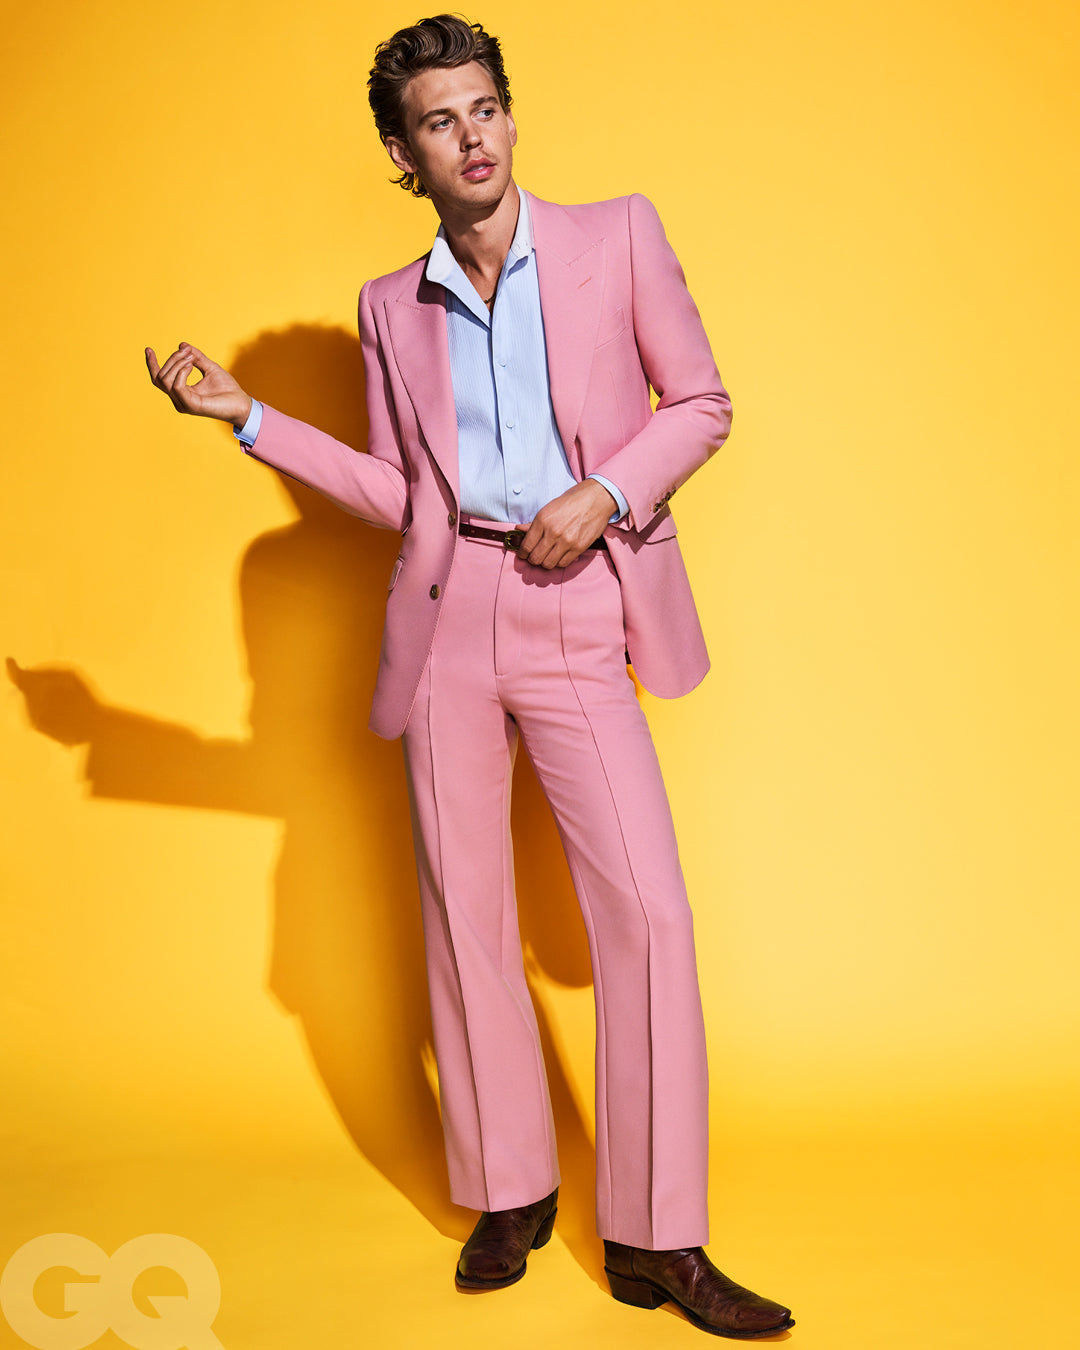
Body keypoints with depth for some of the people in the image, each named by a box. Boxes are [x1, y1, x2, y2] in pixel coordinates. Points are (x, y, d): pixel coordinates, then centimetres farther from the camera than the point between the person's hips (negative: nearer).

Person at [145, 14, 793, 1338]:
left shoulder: (616, 237, 5)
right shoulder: (391, 308, 12)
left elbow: (700, 401, 7)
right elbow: (399, 494, 14)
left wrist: (604, 494, -10)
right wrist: (244, 415, 8)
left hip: (576, 614, -2)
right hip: (448, 615, 3)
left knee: (646, 910, -10)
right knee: (463, 914, 5)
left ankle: (656, 1241, 2)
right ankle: (509, 1195, 22)